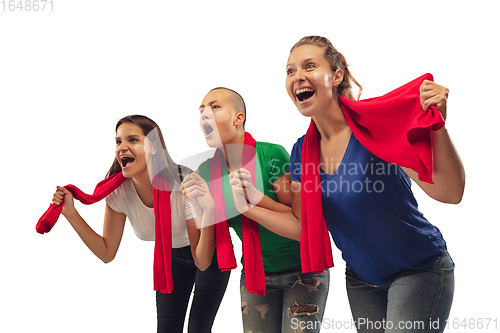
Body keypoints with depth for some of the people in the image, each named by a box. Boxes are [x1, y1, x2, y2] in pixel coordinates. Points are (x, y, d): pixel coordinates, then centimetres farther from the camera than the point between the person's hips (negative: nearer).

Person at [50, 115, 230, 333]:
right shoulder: (119, 191, -22)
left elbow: (202, 262, -32)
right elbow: (107, 253, -14)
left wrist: (207, 216, -49)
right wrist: (71, 213, -21)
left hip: (210, 253, -4)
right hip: (172, 256, 4)